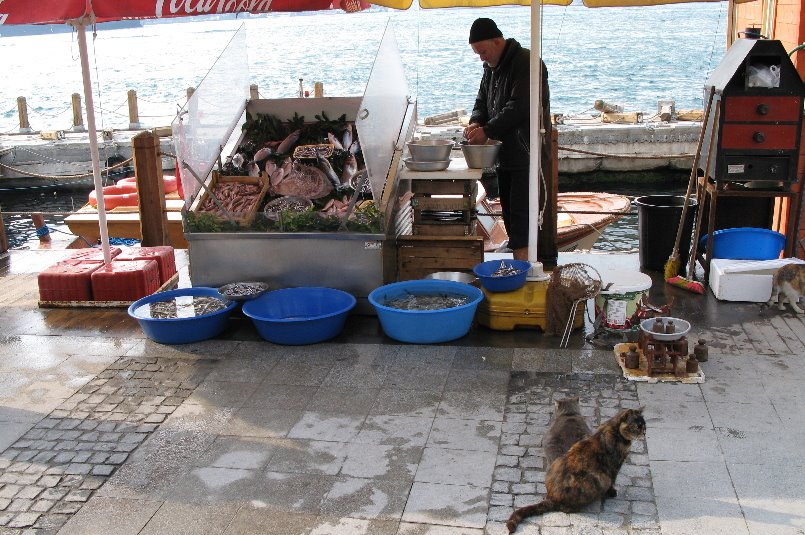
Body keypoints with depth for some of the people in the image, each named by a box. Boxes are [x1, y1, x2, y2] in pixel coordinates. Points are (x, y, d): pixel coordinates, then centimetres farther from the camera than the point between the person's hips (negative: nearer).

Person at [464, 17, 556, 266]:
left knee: (523, 212, -13)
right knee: (509, 211, 12)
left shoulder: (527, 63, -14)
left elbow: (519, 108, -22)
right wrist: (475, 122, -2)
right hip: (505, 154, 9)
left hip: (528, 154, -9)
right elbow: (482, 101, 19)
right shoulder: (491, 67, 15)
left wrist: (487, 130, -21)